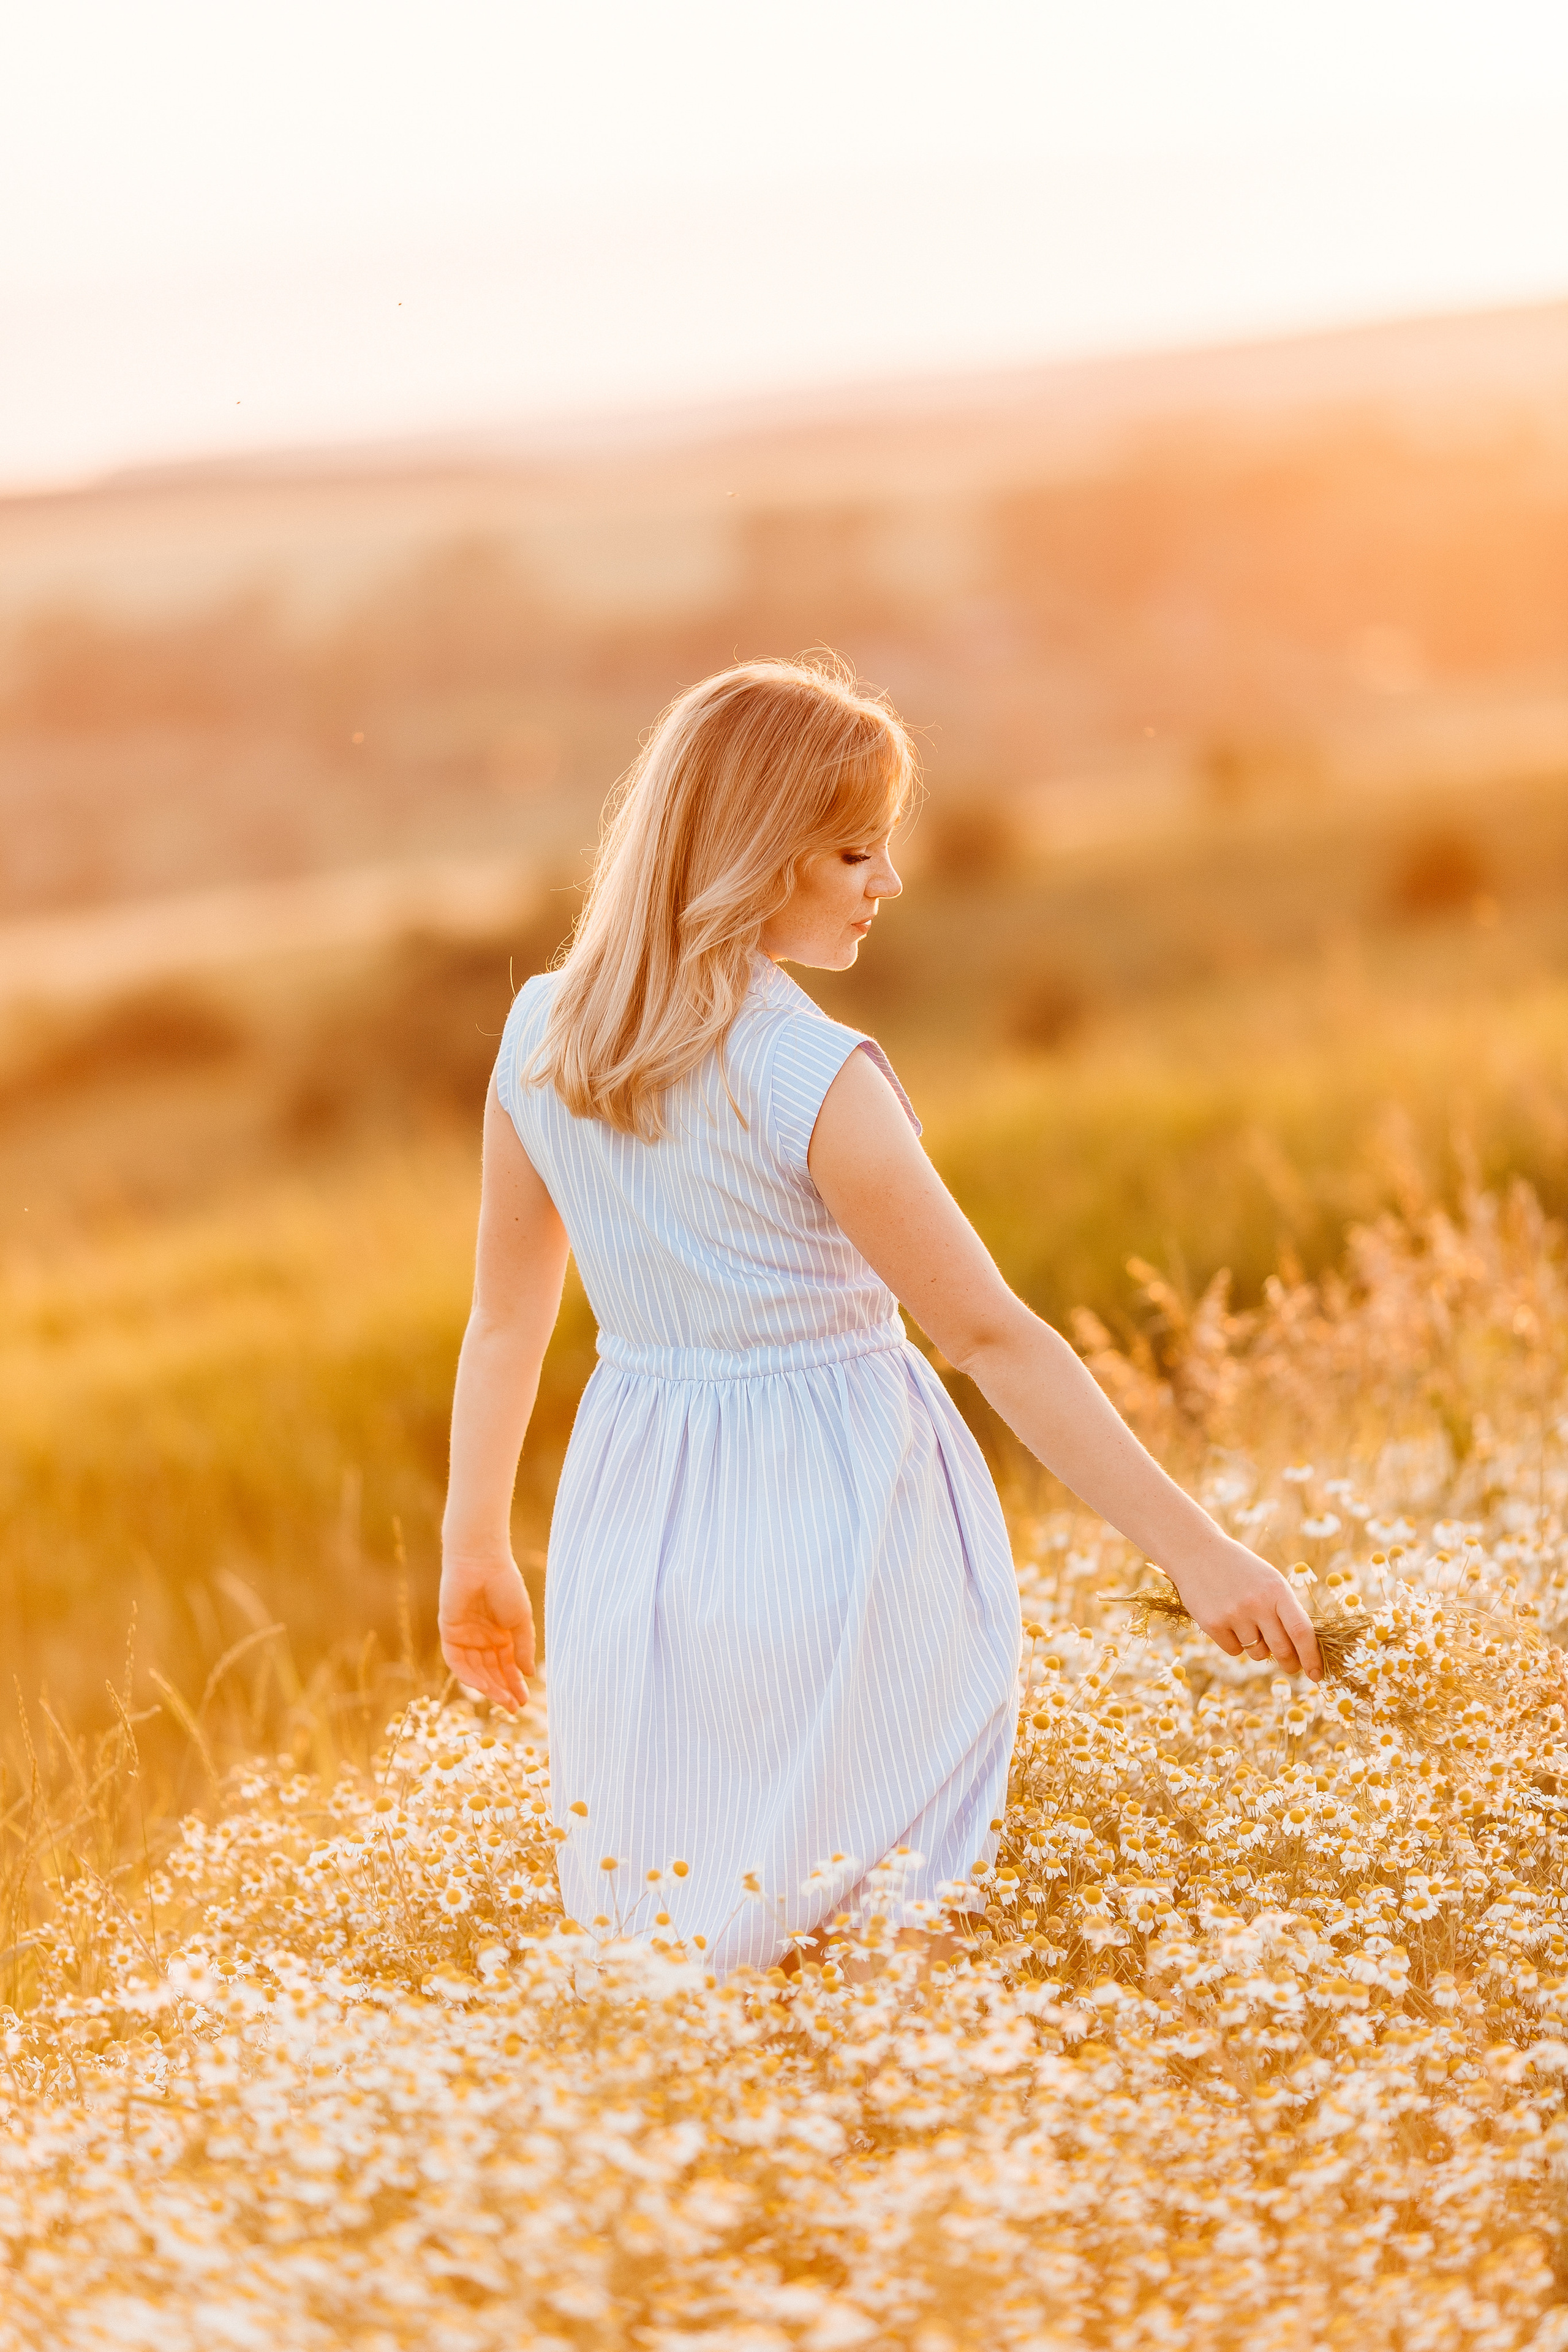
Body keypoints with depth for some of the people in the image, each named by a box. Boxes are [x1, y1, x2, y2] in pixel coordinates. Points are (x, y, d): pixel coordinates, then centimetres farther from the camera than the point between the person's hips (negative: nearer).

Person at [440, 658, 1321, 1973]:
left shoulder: (542, 1034, 1)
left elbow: (507, 1318, 10)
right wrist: (1193, 1549, -17)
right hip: (832, 1527, -6)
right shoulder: (809, 1076, -18)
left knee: (667, 1935, 14)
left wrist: (476, 1549, 21)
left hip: (632, 1528, 6)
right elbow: (990, 1336, -19)